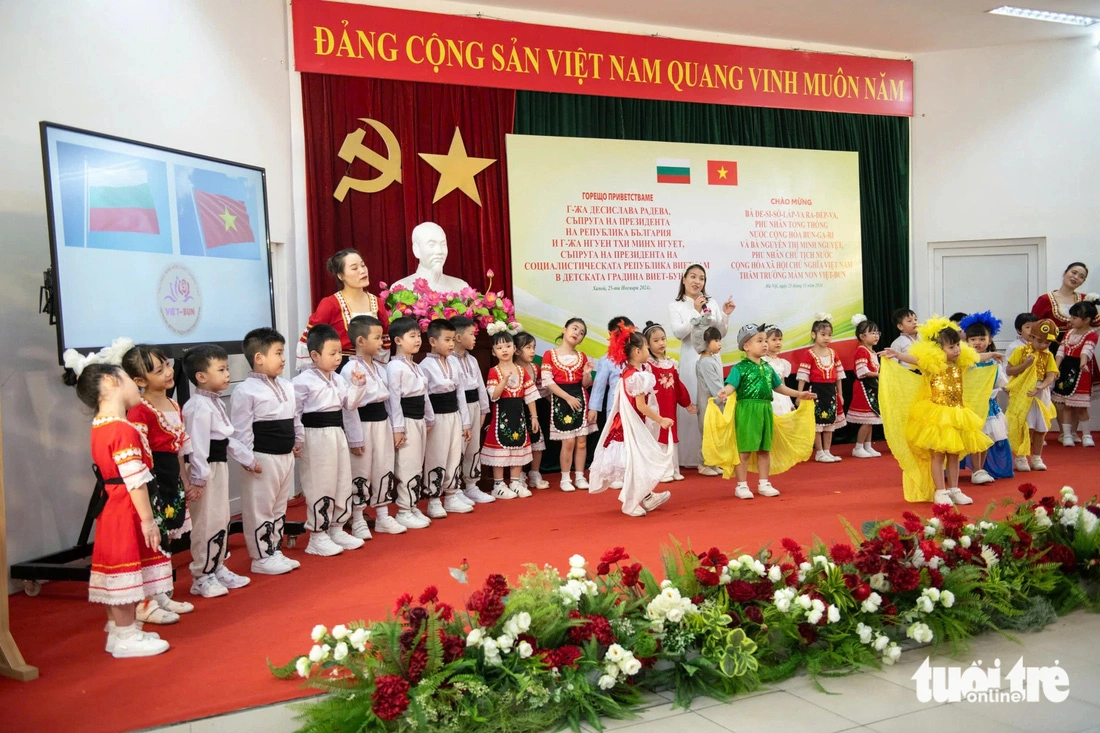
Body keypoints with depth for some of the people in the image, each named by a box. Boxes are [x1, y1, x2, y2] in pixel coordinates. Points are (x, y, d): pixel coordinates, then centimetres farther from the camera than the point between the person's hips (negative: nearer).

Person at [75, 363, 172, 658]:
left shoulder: (100, 427, 11)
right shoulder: (124, 430, -20)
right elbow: (135, 481, -21)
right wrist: (148, 519, -18)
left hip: (111, 509, 10)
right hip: (127, 513, -10)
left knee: (117, 575, 17)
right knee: (126, 575, 0)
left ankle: (119, 631, 27)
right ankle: (126, 638, 10)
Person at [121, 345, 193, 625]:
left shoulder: (174, 406, 11)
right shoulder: (140, 411, -16)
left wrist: (185, 483, 18)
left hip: (172, 483, 9)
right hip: (151, 484, -9)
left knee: (164, 541, 16)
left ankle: (160, 596, 27)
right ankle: (144, 604, 9)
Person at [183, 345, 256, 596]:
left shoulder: (216, 403, 12)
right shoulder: (199, 407, -20)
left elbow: (229, 438, 20)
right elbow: (197, 446, -25)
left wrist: (248, 460, 23)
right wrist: (199, 478, -28)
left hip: (220, 467, 10)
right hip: (207, 470, -10)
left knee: (221, 520, 18)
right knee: (206, 523, -1)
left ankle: (218, 568, 30)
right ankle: (202, 578, 10)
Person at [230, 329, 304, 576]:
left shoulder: (287, 387, 9)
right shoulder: (245, 391, -14)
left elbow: (295, 419, 19)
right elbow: (241, 430, -16)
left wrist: (298, 442, 16)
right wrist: (248, 459, -18)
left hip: (286, 457, 8)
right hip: (263, 460, -8)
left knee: (279, 508, 17)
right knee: (259, 509, 2)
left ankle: (275, 551, 28)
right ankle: (261, 558, 12)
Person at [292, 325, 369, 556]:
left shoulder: (339, 379, 8)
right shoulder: (304, 381, -13)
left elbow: (349, 403, 11)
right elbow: (293, 412, -12)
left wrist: (358, 385, -2)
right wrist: (296, 439, -14)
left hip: (338, 435, 8)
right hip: (316, 437, -8)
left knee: (343, 484, 13)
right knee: (319, 487, -2)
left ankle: (336, 529, 26)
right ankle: (317, 536, 9)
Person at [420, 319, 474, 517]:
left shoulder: (454, 362, 6)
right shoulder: (426, 366, -14)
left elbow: (460, 392, 10)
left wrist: (465, 421, 11)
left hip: (454, 415, 7)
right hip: (437, 418, -7)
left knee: (455, 457, 12)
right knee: (437, 460, 1)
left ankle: (452, 497, 23)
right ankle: (434, 501, 10)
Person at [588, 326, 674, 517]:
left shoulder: (629, 372, 7)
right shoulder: (637, 376, -22)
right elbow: (641, 406, -22)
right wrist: (661, 421, -16)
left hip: (633, 424, 10)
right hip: (632, 426, -10)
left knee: (639, 460, 16)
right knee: (636, 461, -1)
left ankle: (646, 497, 26)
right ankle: (630, 504, 9)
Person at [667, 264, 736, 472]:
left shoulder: (712, 303, 9)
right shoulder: (675, 305, 2)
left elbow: (721, 334, 10)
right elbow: (678, 333, -10)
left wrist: (725, 315, -6)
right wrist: (696, 312, -16)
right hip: (691, 360, -3)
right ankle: (697, 458, 2)